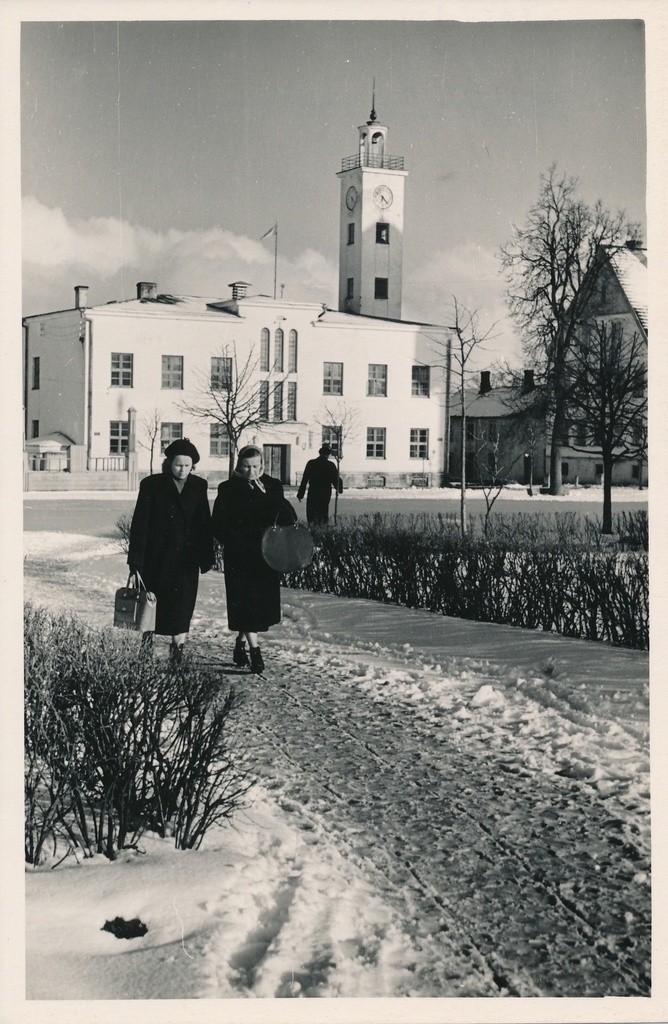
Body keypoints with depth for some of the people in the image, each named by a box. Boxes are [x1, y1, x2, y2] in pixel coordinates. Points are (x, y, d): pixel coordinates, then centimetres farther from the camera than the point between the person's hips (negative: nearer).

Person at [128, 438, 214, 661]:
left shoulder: (198, 486, 6)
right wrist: (136, 560, -9)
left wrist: (206, 557, 5)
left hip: (186, 560, 2)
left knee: (182, 608, -1)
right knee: (153, 603, 7)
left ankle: (178, 649, 5)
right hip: (157, 558, -2)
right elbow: (140, 523, -4)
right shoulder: (152, 485, -2)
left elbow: (205, 523, 10)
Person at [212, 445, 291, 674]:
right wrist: (237, 542, -18)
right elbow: (219, 525, -6)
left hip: (266, 557, 4)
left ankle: (241, 645, 26)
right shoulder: (228, 489, -3)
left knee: (262, 603, 9)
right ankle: (254, 651, -8)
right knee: (245, 603, -8)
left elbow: (286, 516, 10)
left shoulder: (273, 486, 8)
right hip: (239, 557, -4)